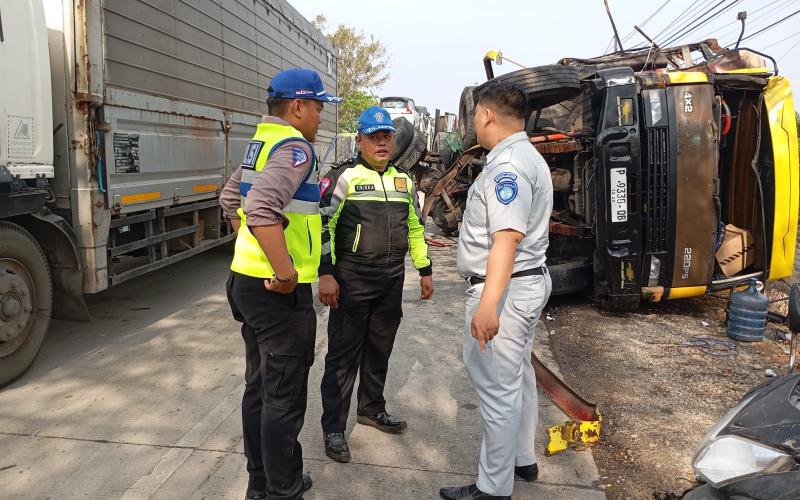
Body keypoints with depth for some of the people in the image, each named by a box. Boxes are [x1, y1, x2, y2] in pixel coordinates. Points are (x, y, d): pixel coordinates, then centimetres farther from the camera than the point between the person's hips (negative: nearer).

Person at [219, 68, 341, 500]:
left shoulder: (260, 143, 13)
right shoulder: (295, 147, -16)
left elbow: (230, 199, 24)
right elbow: (262, 208, -32)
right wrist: (285, 272, -25)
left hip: (248, 281, 10)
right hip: (279, 292, -10)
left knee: (258, 388, 18)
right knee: (283, 399, 2)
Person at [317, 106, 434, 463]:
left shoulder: (404, 181, 13)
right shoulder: (343, 176, -7)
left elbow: (415, 228, 20)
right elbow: (322, 225, -11)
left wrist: (425, 271, 18)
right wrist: (325, 274, -18)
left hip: (391, 281, 6)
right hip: (352, 281, -6)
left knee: (380, 349, 17)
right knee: (344, 353, -1)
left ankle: (372, 409, 36)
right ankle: (333, 429, 10)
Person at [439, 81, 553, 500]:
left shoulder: (507, 164, -19)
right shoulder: (527, 157, 16)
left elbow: (507, 238, -30)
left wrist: (488, 304, -37)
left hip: (505, 288, -11)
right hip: (527, 281, 11)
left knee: (497, 389, -2)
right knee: (517, 376, 21)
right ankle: (521, 459, 38)